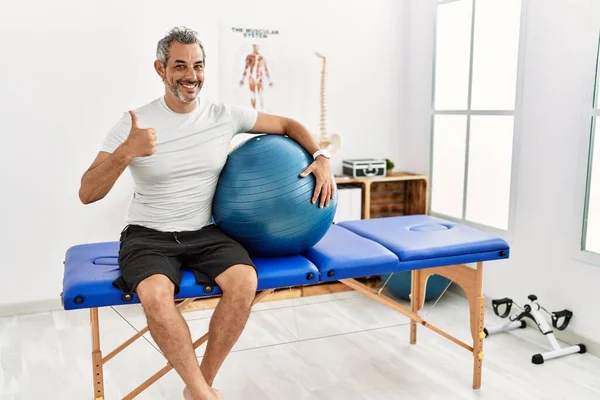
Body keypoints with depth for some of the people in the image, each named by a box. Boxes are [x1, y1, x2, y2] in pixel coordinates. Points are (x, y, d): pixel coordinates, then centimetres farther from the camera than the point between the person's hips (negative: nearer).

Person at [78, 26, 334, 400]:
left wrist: (320, 157, -7)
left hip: (206, 233, 2)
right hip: (149, 236, -2)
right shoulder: (134, 123, -8)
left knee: (245, 281, -27)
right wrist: (125, 153, -30)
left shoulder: (225, 115, -1)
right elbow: (87, 194, -12)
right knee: (155, 294, -34)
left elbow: (288, 125, 11)